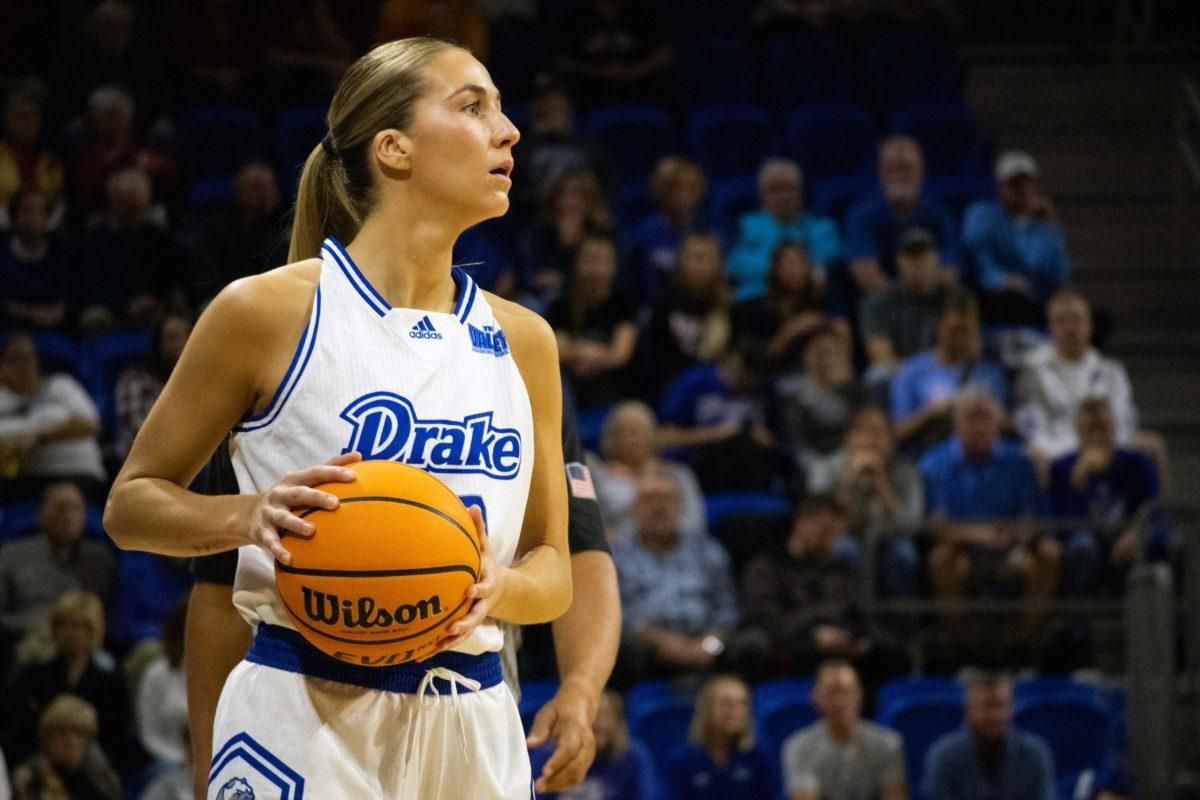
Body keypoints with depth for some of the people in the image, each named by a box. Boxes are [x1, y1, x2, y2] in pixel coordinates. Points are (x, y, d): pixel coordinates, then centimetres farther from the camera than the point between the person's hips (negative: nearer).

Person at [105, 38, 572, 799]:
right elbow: (131, 503, 4)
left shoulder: (521, 340, 11)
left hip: (471, 727, 5)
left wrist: (498, 587, -8)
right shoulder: (271, 310, -3)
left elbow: (554, 568, 15)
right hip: (307, 715, -5)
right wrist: (249, 516, -15)